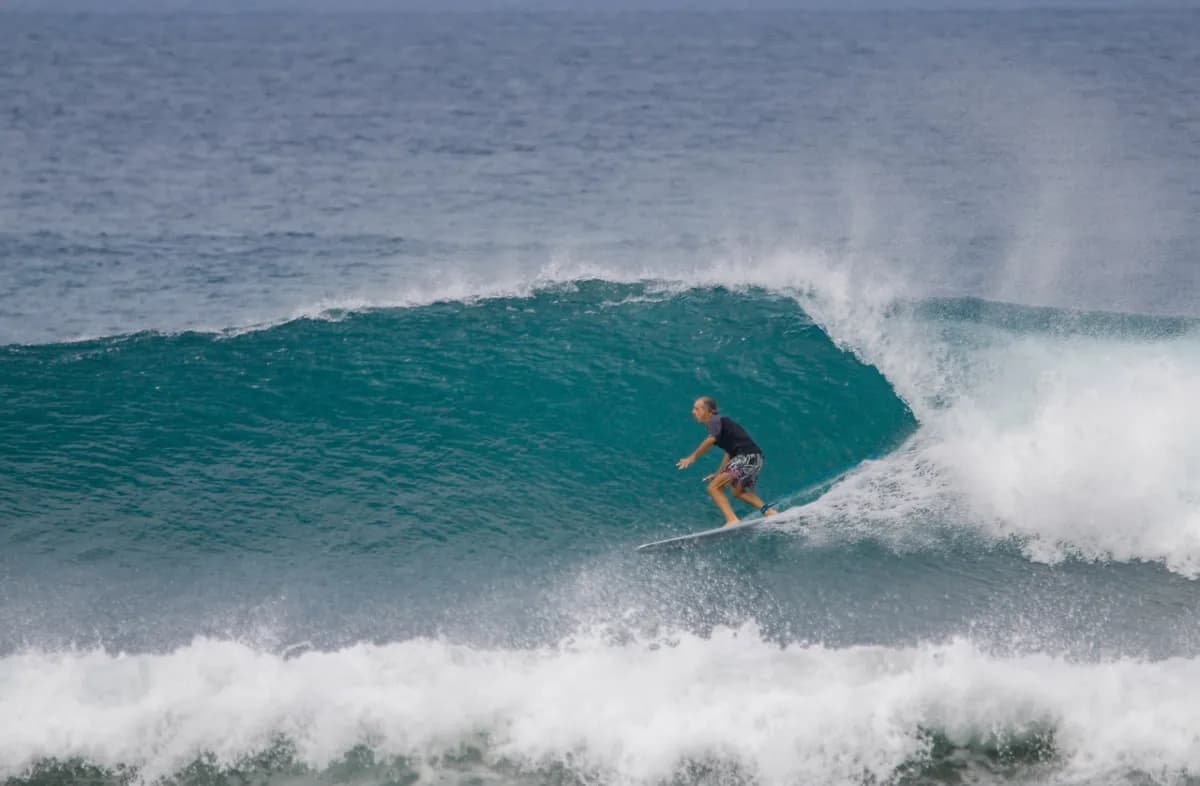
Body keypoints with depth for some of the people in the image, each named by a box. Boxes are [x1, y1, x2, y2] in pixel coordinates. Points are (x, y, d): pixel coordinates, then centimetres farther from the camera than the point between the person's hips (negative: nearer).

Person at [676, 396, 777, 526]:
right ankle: (768, 510, 12)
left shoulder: (715, 421, -1)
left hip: (746, 457, -10)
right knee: (739, 491, 30)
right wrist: (718, 474, 33)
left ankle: (732, 520, -21)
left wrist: (692, 457, -17)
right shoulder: (723, 422, 26)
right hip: (756, 459, 10)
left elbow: (711, 439, -21)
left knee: (714, 488, -8)